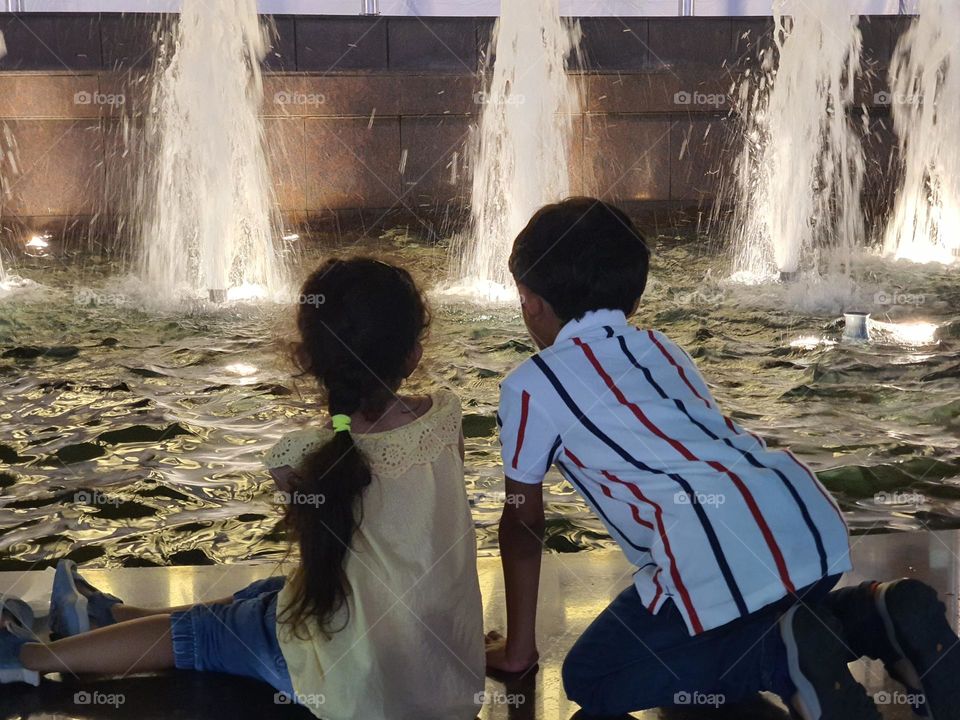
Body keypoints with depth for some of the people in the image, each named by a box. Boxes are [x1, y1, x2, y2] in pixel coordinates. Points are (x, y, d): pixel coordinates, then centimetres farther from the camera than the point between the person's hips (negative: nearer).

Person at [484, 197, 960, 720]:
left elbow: (523, 521, 17)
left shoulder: (531, 385, 11)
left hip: (723, 557, -8)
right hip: (816, 526, 8)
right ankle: (877, 614, 11)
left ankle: (782, 656, -5)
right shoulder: (661, 347, 29)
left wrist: (517, 649, 28)